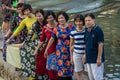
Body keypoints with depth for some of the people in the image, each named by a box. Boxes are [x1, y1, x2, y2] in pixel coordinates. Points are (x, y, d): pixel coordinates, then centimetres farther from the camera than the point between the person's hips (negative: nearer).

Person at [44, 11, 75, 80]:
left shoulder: (71, 27, -3)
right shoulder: (56, 29, 1)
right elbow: (52, 39, 9)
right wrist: (46, 50, 14)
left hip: (69, 51, 0)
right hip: (60, 52, 0)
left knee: (69, 68, 4)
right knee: (61, 68, -1)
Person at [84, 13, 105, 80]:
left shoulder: (98, 30, -13)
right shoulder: (87, 31, 10)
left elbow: (100, 45, -15)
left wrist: (99, 58, -18)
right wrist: (85, 54, 13)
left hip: (96, 59, -8)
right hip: (89, 59, 8)